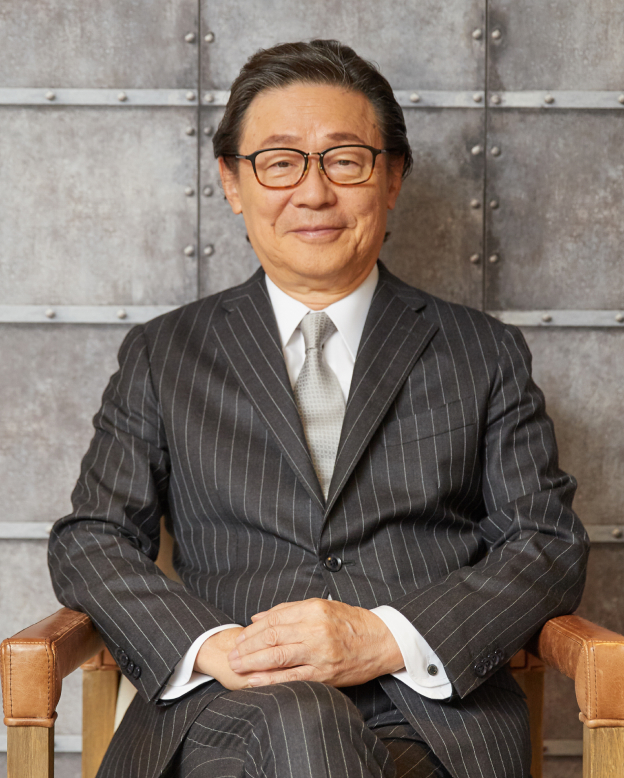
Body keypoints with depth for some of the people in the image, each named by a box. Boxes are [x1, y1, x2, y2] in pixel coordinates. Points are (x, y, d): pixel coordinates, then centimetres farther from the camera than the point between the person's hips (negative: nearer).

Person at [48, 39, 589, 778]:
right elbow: (90, 542, 11)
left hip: (428, 715, 1)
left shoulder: (484, 353, 15)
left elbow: (550, 546, 7)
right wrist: (211, 648, -11)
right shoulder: (161, 355, 17)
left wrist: (387, 640, -11)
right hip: (224, 714, 0)